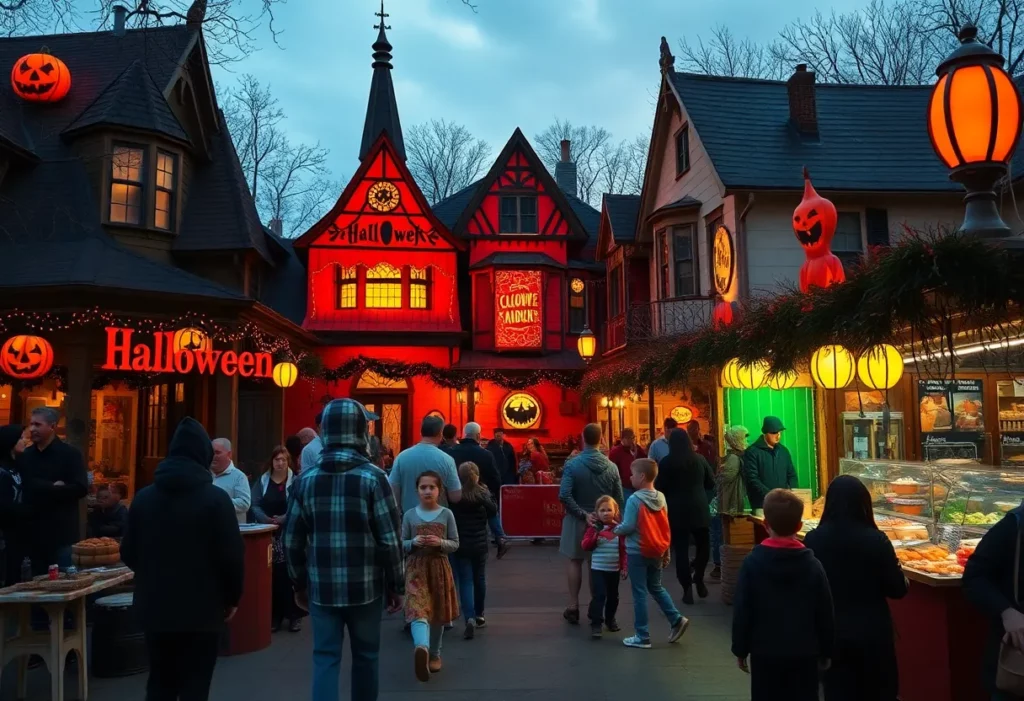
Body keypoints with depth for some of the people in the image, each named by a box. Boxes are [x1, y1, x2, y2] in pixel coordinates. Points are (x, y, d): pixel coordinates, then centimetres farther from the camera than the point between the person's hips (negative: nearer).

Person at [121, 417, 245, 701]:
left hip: (154, 608, 5)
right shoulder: (216, 498, -13)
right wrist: (232, 597, 2)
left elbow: (128, 553, 7)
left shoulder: (143, 497, 2)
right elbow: (232, 556, -14)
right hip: (201, 610, -4)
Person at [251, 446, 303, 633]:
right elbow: (255, 505, 0)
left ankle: (294, 615, 6)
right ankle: (274, 615, 12)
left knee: (289, 574, -2)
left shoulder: (295, 482, 1)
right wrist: (267, 520, -15)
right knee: (271, 576, 3)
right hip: (268, 534, 2)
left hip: (289, 534, -2)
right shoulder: (262, 481, 9)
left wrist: (283, 519, -19)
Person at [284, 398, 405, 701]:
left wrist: (300, 583, 16)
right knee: (365, 656, 15)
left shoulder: (305, 479, 0)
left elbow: (292, 540, 3)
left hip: (322, 587, 2)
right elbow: (390, 539, -10)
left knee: (325, 658, 8)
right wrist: (397, 585, 1)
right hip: (365, 587, -2)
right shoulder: (373, 477, -10)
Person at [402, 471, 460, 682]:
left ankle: (434, 654, 28)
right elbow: (401, 544, 6)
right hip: (416, 567, -1)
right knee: (418, 609, -20)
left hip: (440, 566, 1)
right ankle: (421, 648, -42)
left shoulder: (447, 514, 0)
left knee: (438, 612, 10)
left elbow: (455, 544, 2)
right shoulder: (409, 515, 1)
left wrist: (440, 542, -17)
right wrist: (414, 542, -15)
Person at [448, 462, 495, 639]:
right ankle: (479, 615, 29)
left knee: (465, 581, 0)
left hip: (460, 543, -1)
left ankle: (470, 618, -17)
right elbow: (493, 511, -14)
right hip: (479, 542, 1)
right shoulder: (482, 492, -8)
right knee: (479, 578, 17)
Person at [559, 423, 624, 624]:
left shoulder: (573, 464, -14)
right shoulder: (611, 466, -8)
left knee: (575, 562, 11)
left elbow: (564, 495, -21)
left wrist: (583, 514, -14)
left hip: (577, 520, -2)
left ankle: (573, 606, 14)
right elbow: (619, 498, -4)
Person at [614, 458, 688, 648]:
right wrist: (666, 551, 15)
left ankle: (642, 636, 10)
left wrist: (616, 529, 1)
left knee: (639, 593, 3)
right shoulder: (661, 498, 2)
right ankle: (677, 619, 13)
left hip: (637, 553, -7)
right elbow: (665, 527, 8)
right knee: (656, 588, 23)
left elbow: (628, 527, -20)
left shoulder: (634, 500, -19)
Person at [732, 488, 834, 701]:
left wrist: (740, 649, 3)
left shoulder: (752, 563, -12)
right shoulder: (812, 564, -8)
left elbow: (741, 611, -9)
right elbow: (825, 613, -2)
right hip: (804, 653, 1)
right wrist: (825, 652, 11)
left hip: (764, 652, -1)